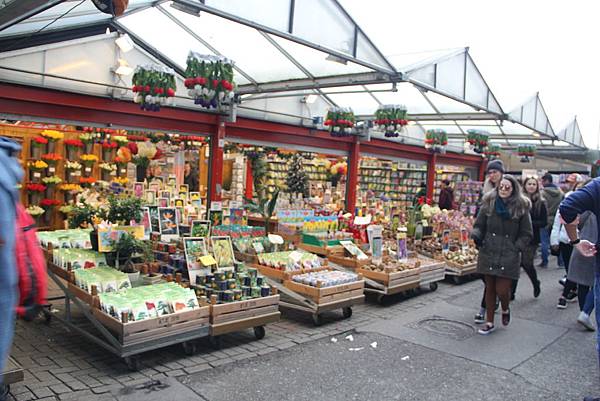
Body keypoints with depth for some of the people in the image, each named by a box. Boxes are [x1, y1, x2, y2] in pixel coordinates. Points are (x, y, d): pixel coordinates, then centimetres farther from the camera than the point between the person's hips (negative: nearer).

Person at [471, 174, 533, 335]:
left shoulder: (521, 208, -1)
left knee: (502, 290, -4)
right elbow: (479, 225, 8)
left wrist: (515, 248, -6)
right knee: (489, 288, 9)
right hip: (488, 254, 2)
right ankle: (489, 322, 23)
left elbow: (527, 234, 4)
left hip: (508, 257, -2)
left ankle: (505, 309, 32)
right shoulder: (488, 204, 3)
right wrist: (476, 236, -12)